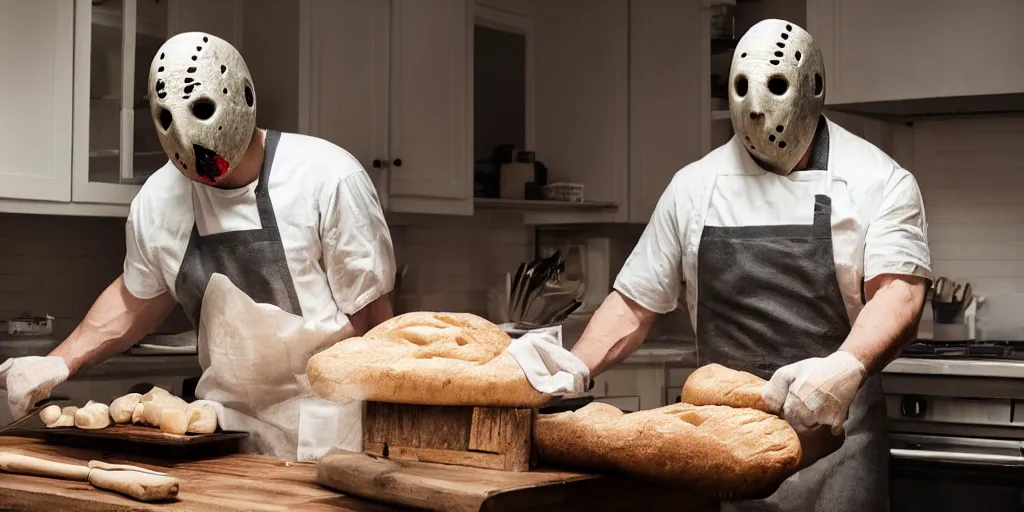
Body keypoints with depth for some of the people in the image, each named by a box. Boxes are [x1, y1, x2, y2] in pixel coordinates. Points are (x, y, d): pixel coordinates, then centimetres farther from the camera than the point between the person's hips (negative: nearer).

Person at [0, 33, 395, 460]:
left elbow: (368, 314, -8)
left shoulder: (327, 179, -14)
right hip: (225, 425, 4)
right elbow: (137, 299, 20)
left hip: (324, 430, -4)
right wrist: (59, 363, 10)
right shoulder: (157, 200, 0)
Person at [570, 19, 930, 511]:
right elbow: (633, 303, 11)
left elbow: (899, 292, -14)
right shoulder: (693, 186, 7)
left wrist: (846, 366, -34)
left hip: (831, 425, -2)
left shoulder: (878, 181, -2)